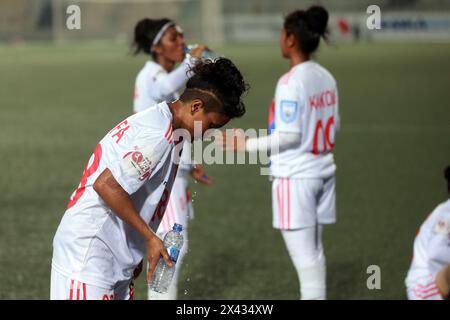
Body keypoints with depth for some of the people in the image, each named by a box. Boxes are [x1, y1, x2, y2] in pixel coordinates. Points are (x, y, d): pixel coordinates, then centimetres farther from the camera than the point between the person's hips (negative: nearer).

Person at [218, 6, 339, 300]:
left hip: (295, 178, -8)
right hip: (322, 173, 8)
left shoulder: (291, 81, -17)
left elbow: (289, 136, -18)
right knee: (314, 251, 17)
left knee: (305, 257, -3)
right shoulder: (326, 78, 5)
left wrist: (246, 145, -11)